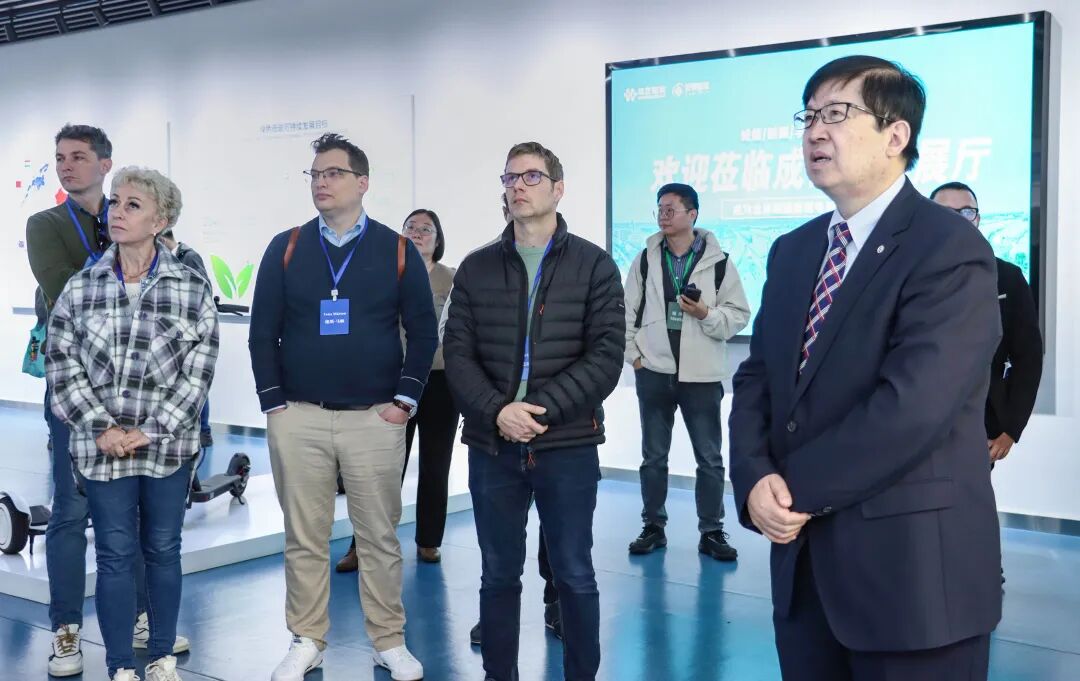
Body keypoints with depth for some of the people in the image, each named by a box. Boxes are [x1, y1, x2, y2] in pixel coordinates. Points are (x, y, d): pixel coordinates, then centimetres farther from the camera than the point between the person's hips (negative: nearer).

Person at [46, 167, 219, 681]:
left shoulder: (192, 290, -3)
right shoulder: (81, 288, 3)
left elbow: (198, 373, -6)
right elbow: (63, 367, 1)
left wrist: (149, 432, -11)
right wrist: (103, 429, -9)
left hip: (168, 446, -1)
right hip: (100, 447, 1)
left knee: (163, 551, 10)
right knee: (115, 555, 5)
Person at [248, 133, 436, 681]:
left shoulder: (397, 251, 3)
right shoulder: (285, 249, 5)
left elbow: (422, 332, 4)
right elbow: (262, 332, 5)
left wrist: (405, 400, -3)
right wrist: (273, 402, -1)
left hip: (375, 419, -1)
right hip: (298, 419, 1)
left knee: (379, 537, 6)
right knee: (304, 538, 8)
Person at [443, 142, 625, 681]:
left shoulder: (593, 265, 2)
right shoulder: (477, 268, 9)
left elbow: (606, 356, -6)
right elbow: (458, 354, 3)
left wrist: (543, 408, -16)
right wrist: (497, 411, -14)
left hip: (569, 446, -2)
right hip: (492, 446, 2)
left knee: (574, 575, 6)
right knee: (498, 574, 11)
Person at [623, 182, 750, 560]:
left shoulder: (718, 262, -3)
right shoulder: (645, 259, 4)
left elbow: (739, 315, -2)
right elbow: (627, 312, 7)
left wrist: (706, 313, -18)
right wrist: (633, 354, -1)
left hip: (701, 375, -2)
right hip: (653, 373, 2)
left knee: (709, 458, 5)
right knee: (653, 456, 11)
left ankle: (712, 532, 16)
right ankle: (653, 526, 22)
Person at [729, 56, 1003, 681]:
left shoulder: (950, 248, -12)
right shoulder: (792, 251, 12)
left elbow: (911, 405, -22)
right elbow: (756, 378, 8)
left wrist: (797, 486, -14)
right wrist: (756, 480, -10)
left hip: (913, 566, -6)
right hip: (805, 559, 7)